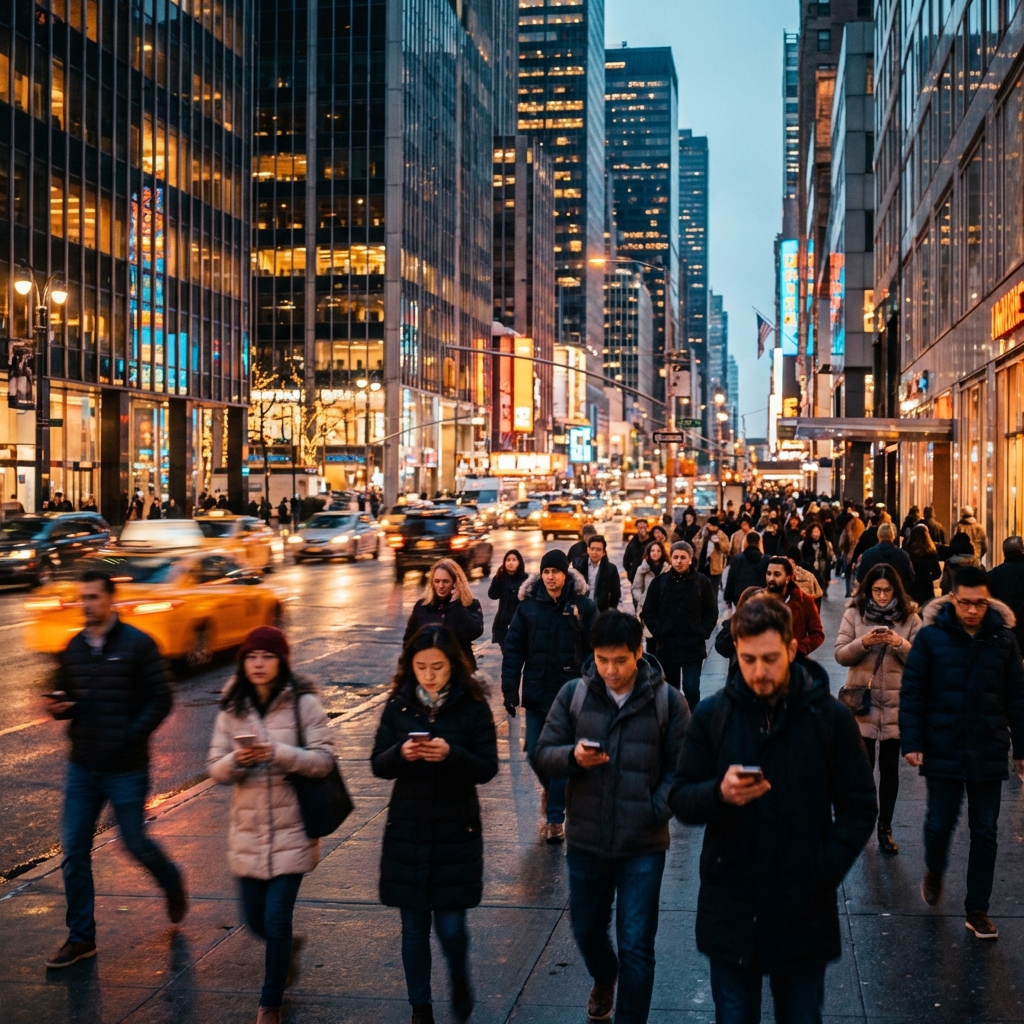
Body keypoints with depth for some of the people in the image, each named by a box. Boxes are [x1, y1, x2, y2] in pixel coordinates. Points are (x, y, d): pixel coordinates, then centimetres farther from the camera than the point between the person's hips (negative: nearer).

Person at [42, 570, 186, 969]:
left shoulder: (138, 644, -8)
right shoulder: (74, 648, 8)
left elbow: (161, 699, -9)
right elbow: (64, 694, 16)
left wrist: (129, 738, -18)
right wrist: (57, 707, -7)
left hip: (126, 770, -5)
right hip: (82, 767, 5)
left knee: (135, 842, 6)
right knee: (74, 851, 3)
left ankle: (172, 885, 38)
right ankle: (81, 937, 12)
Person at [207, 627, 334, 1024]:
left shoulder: (303, 703, -7)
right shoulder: (232, 708, 3)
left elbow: (323, 759, -11)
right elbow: (215, 770, 4)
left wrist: (278, 753, -24)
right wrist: (236, 760, -18)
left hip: (292, 830, -4)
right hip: (247, 834, 4)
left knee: (277, 920, -5)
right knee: (255, 920, 11)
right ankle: (289, 946, 46)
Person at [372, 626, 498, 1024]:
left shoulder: (473, 705, -6)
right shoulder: (399, 705, 0)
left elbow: (488, 768, -8)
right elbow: (378, 765, 1)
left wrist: (450, 754, -26)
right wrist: (401, 753, -21)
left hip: (456, 831, -2)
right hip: (407, 830, 2)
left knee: (450, 926, -1)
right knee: (414, 927, 9)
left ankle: (459, 979, 31)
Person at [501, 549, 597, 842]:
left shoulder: (582, 606, -4)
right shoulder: (528, 606, 1)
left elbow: (596, 650, -4)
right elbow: (513, 649, 2)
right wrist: (509, 688, -3)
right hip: (537, 692, 2)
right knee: (535, 753, 7)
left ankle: (555, 818, 8)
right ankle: (551, 788, 38)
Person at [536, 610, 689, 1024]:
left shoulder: (667, 701, -8)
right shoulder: (573, 694, -3)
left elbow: (681, 768, -3)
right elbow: (543, 753, -1)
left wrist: (655, 812, -15)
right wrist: (572, 757, -22)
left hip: (643, 847, -3)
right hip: (585, 841, 3)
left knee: (636, 947, 0)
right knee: (586, 928, 23)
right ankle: (604, 979, 55)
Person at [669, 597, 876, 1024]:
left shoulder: (831, 717, -5)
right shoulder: (712, 714, -2)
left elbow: (858, 808, 0)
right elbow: (681, 799, -1)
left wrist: (824, 872, -12)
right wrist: (719, 794, -22)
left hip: (804, 913, -1)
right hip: (730, 910, 1)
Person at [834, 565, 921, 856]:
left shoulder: (910, 617, 2)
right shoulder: (855, 614, 0)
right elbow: (841, 654, -3)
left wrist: (901, 644, -18)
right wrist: (863, 642, -19)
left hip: (895, 703, 1)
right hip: (862, 701, -1)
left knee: (890, 768, 7)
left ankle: (885, 828, 19)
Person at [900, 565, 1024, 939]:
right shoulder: (931, 637, -8)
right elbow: (912, 693, -5)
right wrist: (912, 742, -10)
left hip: (988, 753, 2)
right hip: (943, 750, -1)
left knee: (985, 832, 7)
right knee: (939, 823, 7)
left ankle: (977, 909, 18)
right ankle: (934, 872, 39)